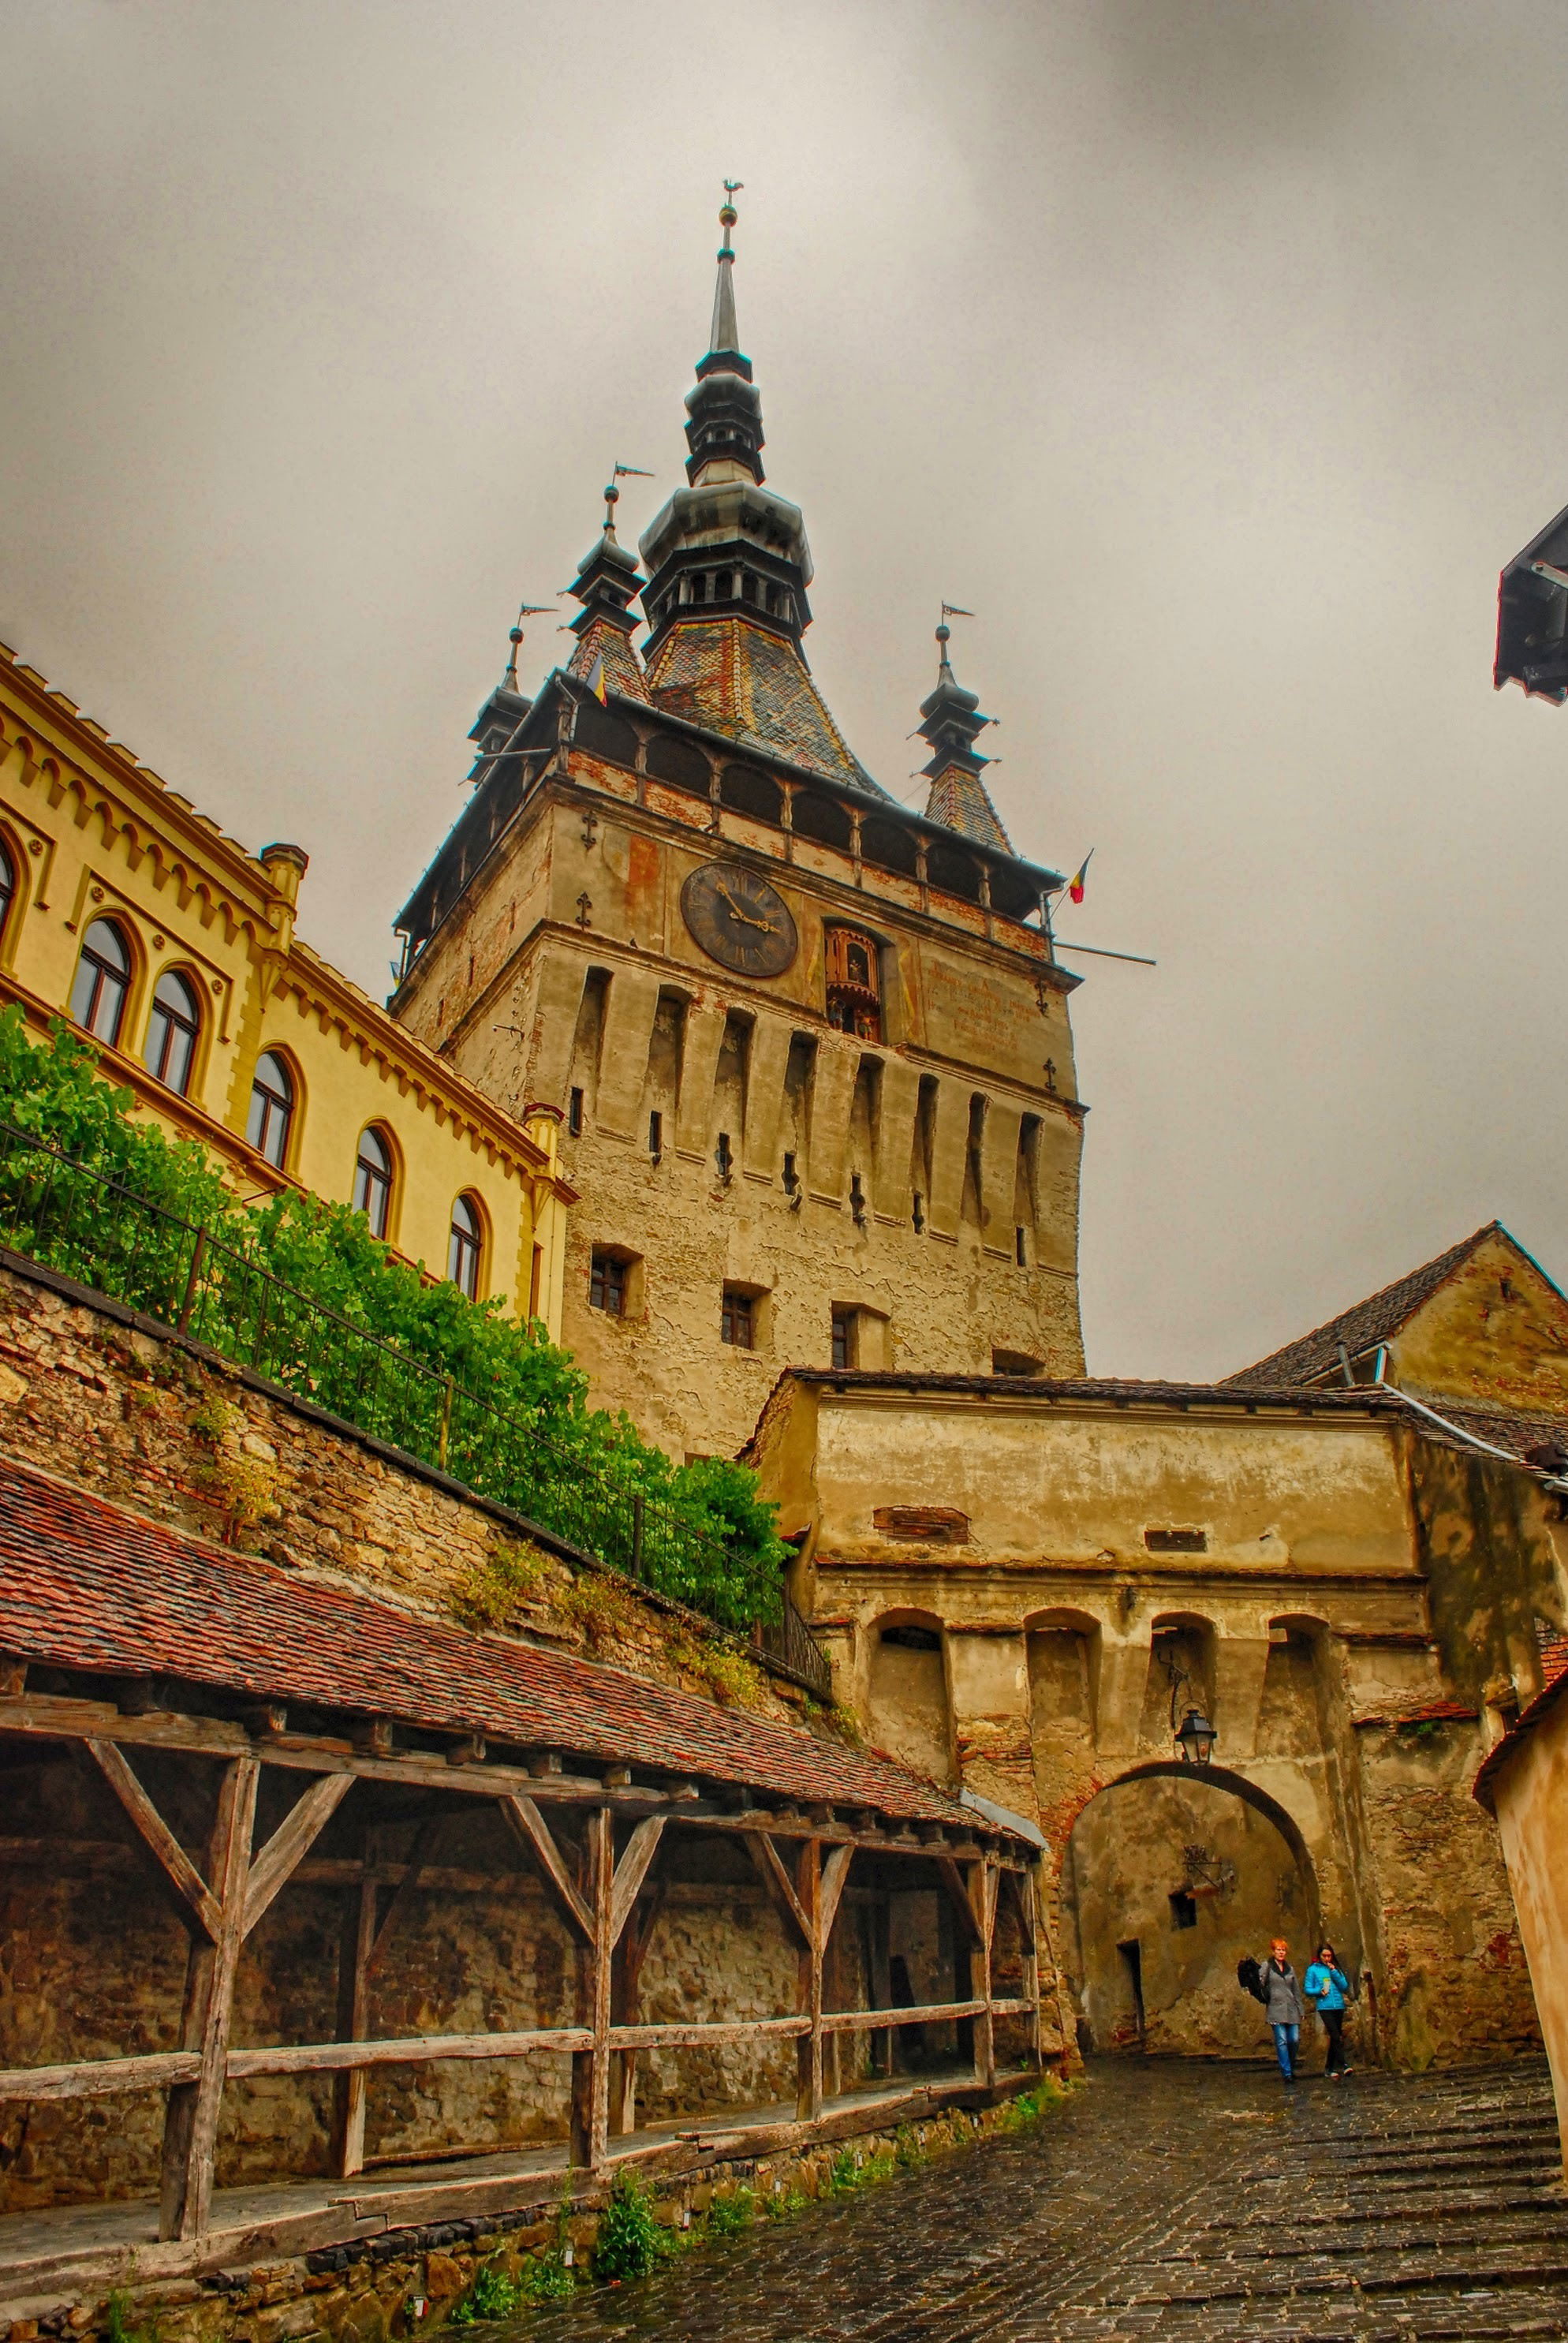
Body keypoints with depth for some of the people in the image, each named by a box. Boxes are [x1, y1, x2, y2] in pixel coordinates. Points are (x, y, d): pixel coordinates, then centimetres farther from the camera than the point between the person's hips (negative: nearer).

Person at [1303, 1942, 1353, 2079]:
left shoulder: (1336, 1969, 11)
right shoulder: (1313, 1970, 1)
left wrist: (1334, 1972, -7)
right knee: (1337, 2037, -17)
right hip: (1325, 2007, -4)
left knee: (1334, 2038, 10)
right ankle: (1341, 2066, -19)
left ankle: (1330, 2068, 22)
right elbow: (1307, 1989, 0)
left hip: (1339, 2006, 4)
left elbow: (1345, 1986, 2)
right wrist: (1319, 1991, -18)